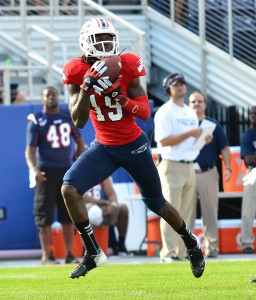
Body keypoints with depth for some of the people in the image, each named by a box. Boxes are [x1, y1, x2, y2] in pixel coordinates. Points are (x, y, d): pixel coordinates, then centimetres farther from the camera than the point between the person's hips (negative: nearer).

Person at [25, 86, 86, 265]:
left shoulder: (69, 117, 8)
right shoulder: (36, 121, -4)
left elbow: (79, 141, 18)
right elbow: (30, 149, -10)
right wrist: (33, 169, -27)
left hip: (67, 171, 4)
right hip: (46, 173, -4)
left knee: (68, 216, 6)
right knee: (45, 216, -4)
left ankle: (70, 255, 11)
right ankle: (47, 256, -1)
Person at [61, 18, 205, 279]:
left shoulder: (127, 66, -14)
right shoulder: (77, 73, -11)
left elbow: (145, 112, -11)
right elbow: (78, 122, -15)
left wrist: (123, 99, -30)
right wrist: (87, 85, -28)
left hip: (134, 145, -1)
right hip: (104, 147, 1)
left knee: (156, 203, 12)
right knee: (69, 189, -20)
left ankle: (192, 244, 39)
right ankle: (92, 253, -8)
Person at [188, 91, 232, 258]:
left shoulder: (213, 125, 9)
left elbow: (224, 148, 7)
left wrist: (228, 168, -5)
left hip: (208, 174, -1)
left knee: (210, 212, -1)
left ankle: (212, 246, 2)